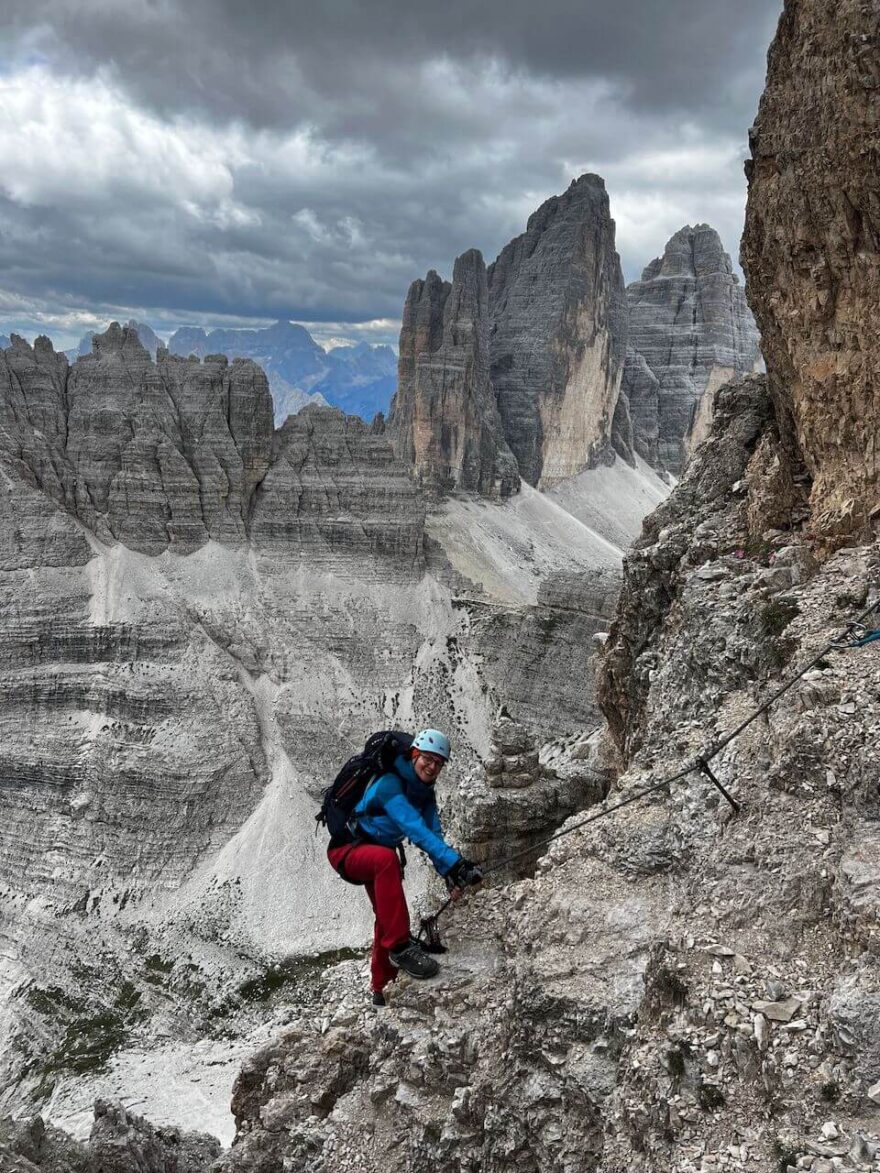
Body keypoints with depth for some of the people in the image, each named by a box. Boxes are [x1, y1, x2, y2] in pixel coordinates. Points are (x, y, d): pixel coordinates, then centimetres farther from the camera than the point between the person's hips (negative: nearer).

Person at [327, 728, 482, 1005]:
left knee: (387, 917, 16)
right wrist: (453, 861, -52)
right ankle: (400, 947, -38)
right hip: (346, 850, -9)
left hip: (376, 854, 9)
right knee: (386, 858, -39)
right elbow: (415, 829, -43)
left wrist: (449, 873, -30)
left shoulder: (425, 793, -3)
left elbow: (434, 834, -14)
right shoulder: (389, 783, -30)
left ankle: (382, 988, 36)